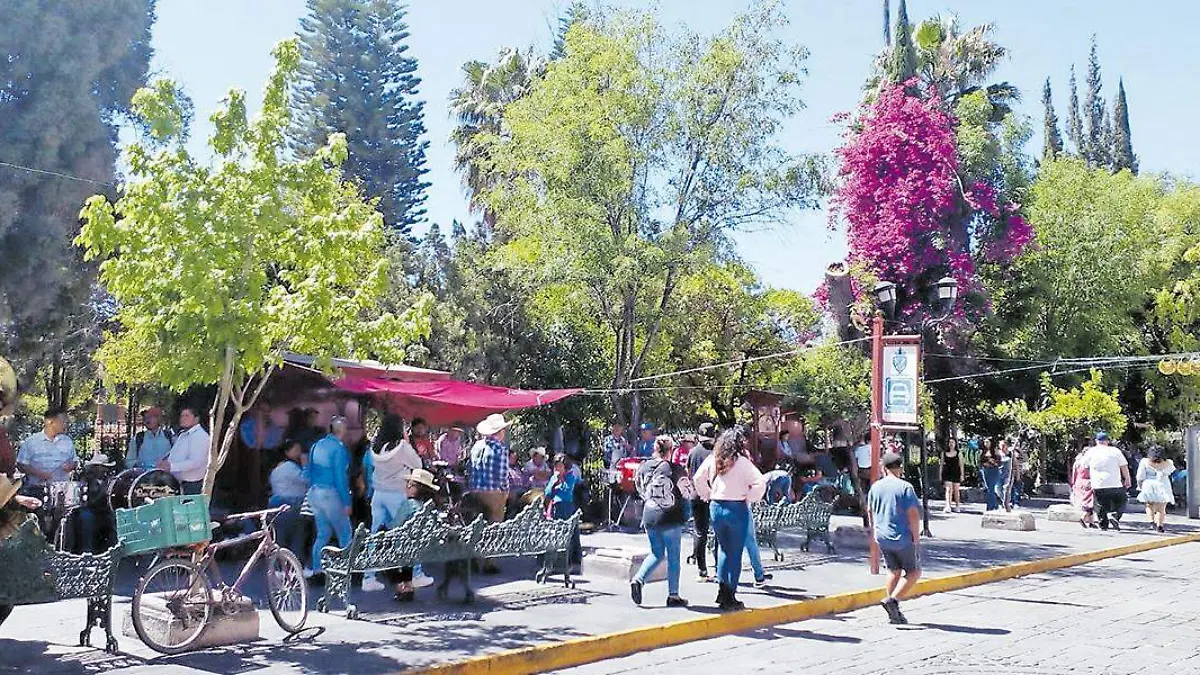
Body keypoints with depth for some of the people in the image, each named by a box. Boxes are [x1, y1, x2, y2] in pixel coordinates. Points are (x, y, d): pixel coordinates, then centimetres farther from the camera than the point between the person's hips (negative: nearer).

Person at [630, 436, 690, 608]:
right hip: (671, 518, -4)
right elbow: (690, 493, -5)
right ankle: (673, 595, 13)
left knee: (656, 554, 19)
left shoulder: (644, 467, -1)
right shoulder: (675, 470, -13)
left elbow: (639, 489, 13)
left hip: (649, 517, 4)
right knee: (673, 557, 8)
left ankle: (638, 580, 0)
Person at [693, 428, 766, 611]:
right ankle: (730, 596, 7)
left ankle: (722, 589, 12)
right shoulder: (742, 462, -13)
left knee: (724, 548, 19)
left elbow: (698, 479, 10)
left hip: (716, 506, 5)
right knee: (735, 553, 4)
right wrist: (749, 499, -6)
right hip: (737, 509, -5)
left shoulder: (712, 460, 2)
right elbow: (760, 483, -19)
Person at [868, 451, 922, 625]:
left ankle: (894, 613, 16)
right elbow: (913, 513, -15)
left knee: (894, 572, 16)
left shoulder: (875, 487, 4)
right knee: (913, 572, 8)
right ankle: (893, 599, -8)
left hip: (883, 538, 6)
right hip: (903, 538, -5)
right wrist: (916, 536, -6)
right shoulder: (905, 487, -12)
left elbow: (870, 511, 13)